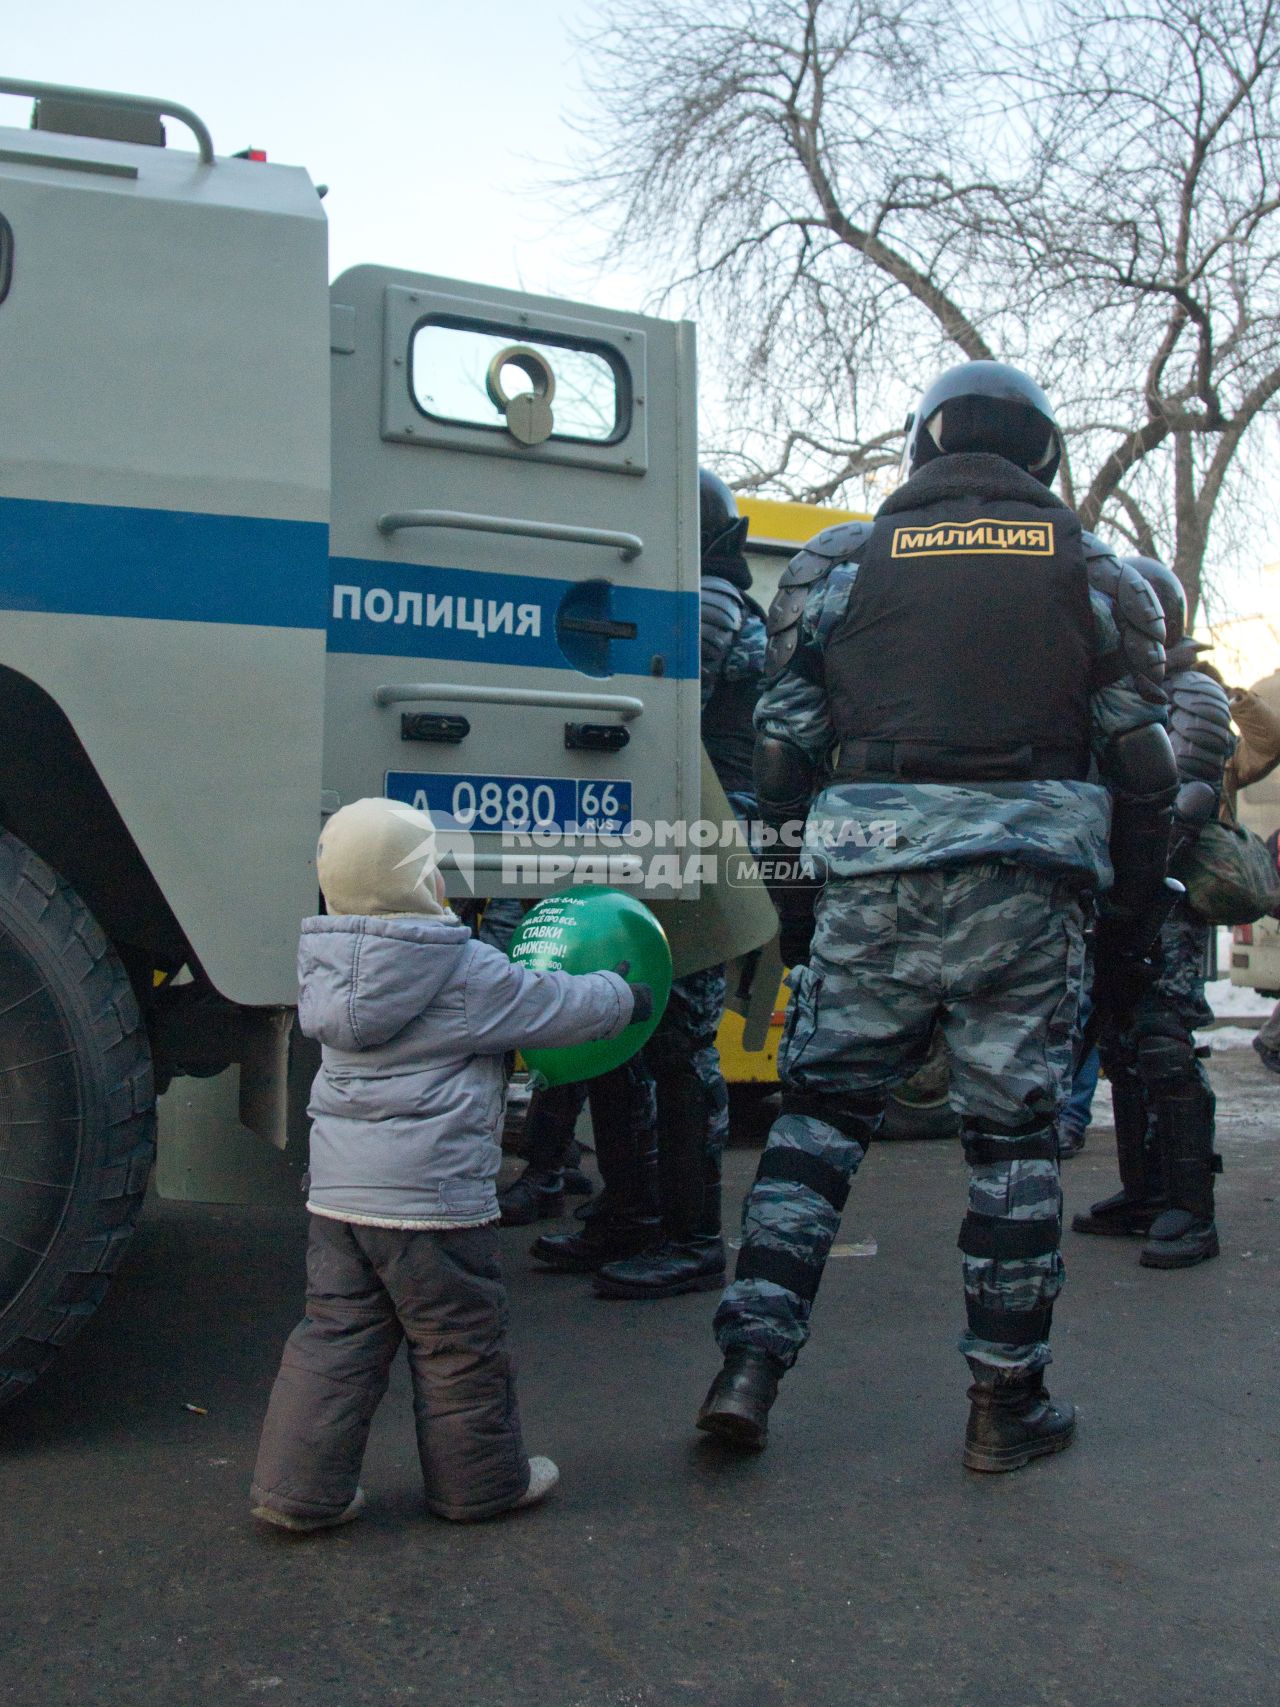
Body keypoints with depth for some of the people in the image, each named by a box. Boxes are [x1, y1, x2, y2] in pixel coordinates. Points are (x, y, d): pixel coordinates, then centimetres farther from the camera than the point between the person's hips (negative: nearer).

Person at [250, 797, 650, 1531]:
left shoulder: (328, 967, 7)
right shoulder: (471, 974, -13)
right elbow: (562, 1006, -3)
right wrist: (627, 997, 17)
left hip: (337, 1192, 7)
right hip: (432, 1195, -6)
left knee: (337, 1333, 15)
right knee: (462, 1341, 10)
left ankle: (300, 1486, 18)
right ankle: (480, 1480, 26)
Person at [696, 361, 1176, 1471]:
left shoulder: (840, 564, 9)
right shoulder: (1095, 575, 10)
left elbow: (785, 748, 7)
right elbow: (1140, 766, 8)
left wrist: (796, 905, 14)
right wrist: (1130, 921, 14)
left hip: (869, 887, 1)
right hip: (1026, 897, 0)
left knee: (819, 1114, 11)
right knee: (1015, 1138, 8)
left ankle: (750, 1365, 6)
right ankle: (1008, 1405, 18)